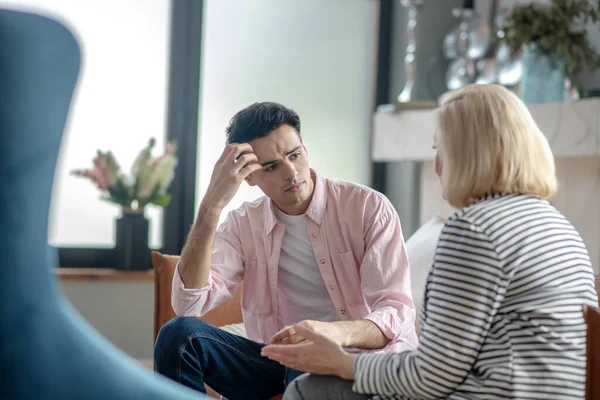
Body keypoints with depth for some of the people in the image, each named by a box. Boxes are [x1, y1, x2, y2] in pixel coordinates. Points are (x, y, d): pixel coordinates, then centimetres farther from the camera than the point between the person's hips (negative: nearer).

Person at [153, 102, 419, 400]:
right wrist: (212, 205, -18)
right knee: (180, 334, -20)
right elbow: (188, 304, -10)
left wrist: (337, 332, -38)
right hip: (277, 363, 4)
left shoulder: (369, 208, -6)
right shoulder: (243, 224, 4)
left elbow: (398, 315, -15)